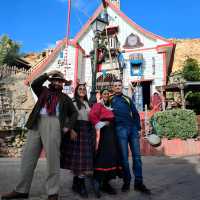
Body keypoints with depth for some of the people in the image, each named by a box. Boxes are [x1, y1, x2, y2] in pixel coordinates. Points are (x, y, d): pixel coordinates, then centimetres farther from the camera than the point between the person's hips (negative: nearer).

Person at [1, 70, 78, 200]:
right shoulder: (43, 91, 22)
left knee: (52, 157, -8)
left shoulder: (65, 98, 19)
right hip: (36, 123, 3)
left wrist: (68, 126, 3)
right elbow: (34, 84, 2)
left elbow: (74, 113, 17)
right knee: (28, 156, 3)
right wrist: (48, 74, 4)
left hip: (53, 124, -2)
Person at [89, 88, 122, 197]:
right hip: (103, 132, -8)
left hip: (111, 132, 8)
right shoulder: (98, 105, -3)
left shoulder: (109, 106, 22)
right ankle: (98, 182, -6)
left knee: (111, 155, 6)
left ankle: (105, 183, 13)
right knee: (104, 156, -12)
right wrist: (100, 124, -15)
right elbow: (91, 115, -21)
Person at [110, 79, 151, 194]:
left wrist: (138, 128, 10)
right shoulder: (110, 100, 10)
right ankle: (126, 181, 16)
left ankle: (139, 183, 10)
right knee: (124, 156, 1)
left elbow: (135, 114, 16)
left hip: (133, 128, 3)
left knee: (137, 156, 2)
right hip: (120, 129, -3)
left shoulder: (127, 99, 18)